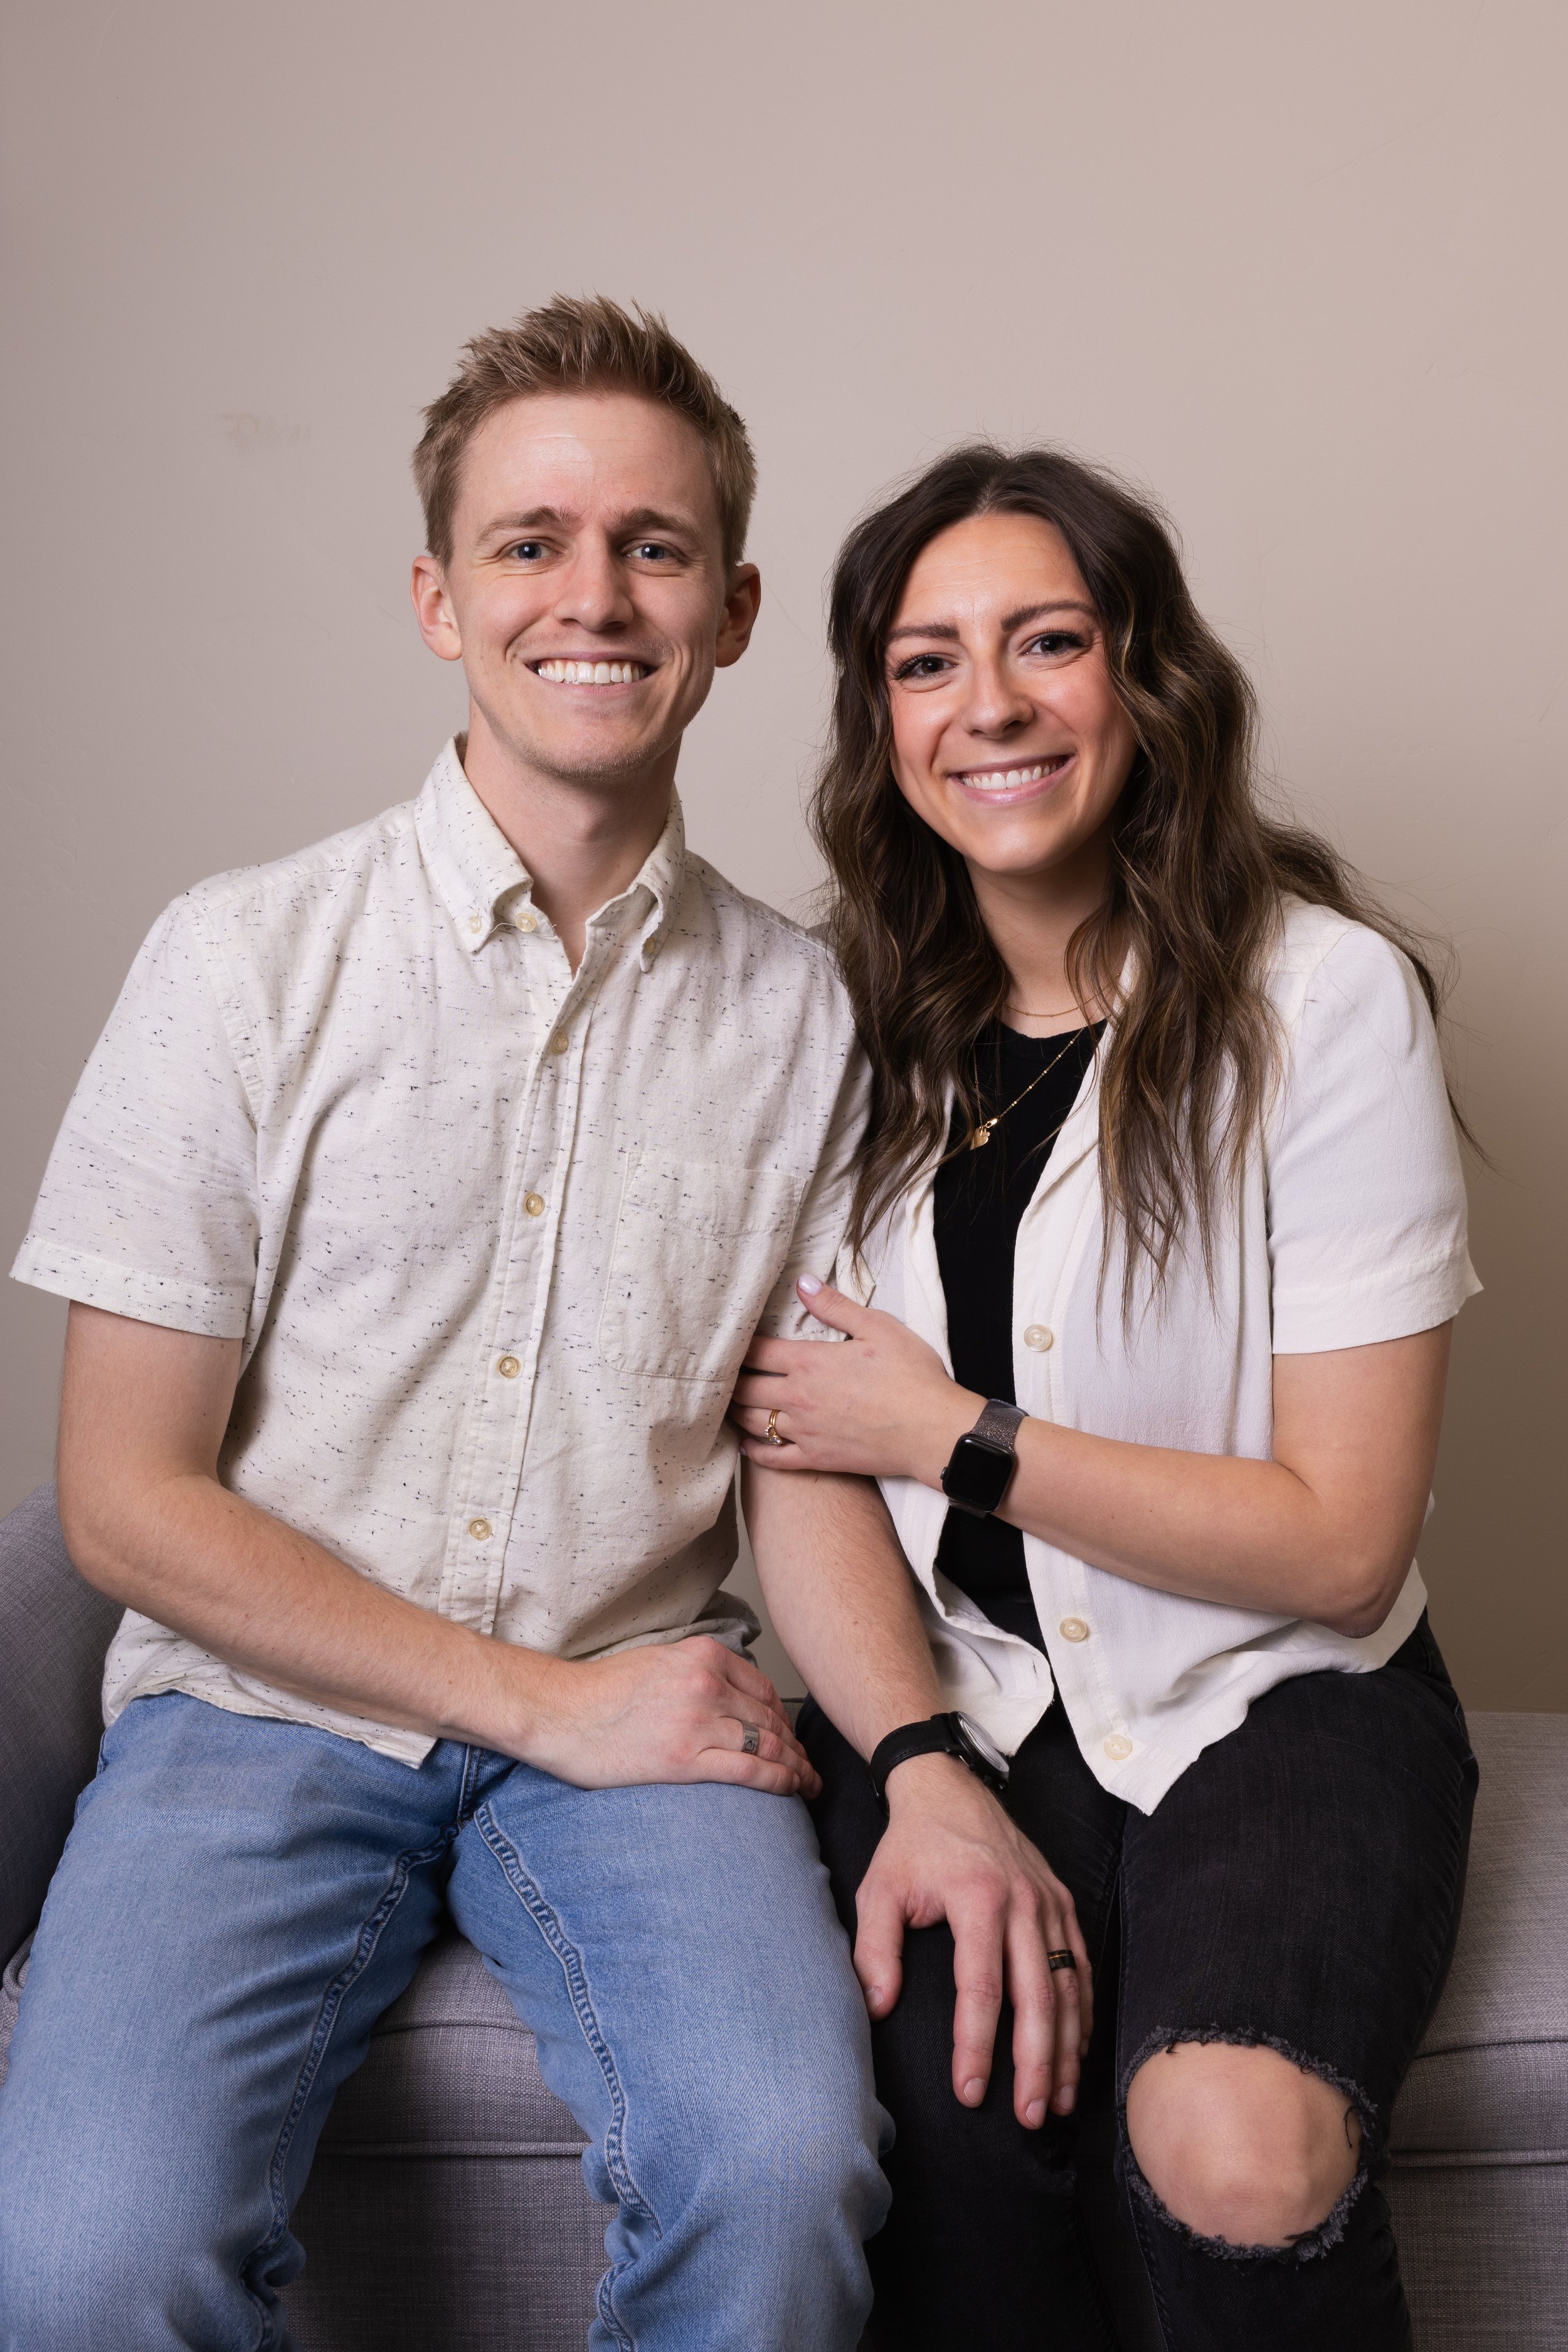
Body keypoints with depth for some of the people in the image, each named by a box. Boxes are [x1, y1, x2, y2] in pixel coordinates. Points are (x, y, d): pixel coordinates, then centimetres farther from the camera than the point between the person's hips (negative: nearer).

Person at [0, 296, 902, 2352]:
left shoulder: (797, 1011, 3)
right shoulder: (248, 962, -4)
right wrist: (543, 1700, -10)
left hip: (632, 1710, 2)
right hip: (266, 1702, -1)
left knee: (787, 2167, -26)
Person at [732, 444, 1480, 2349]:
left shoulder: (1322, 993, -7)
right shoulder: (847, 1022, 4)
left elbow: (1340, 1542, -9)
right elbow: (786, 1466, 0)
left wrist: (957, 1436, -9)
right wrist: (930, 1776, -16)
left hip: (1274, 1693, -2)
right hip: (952, 1686, 2)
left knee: (1238, 2153, -30)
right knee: (948, 2119, -27)